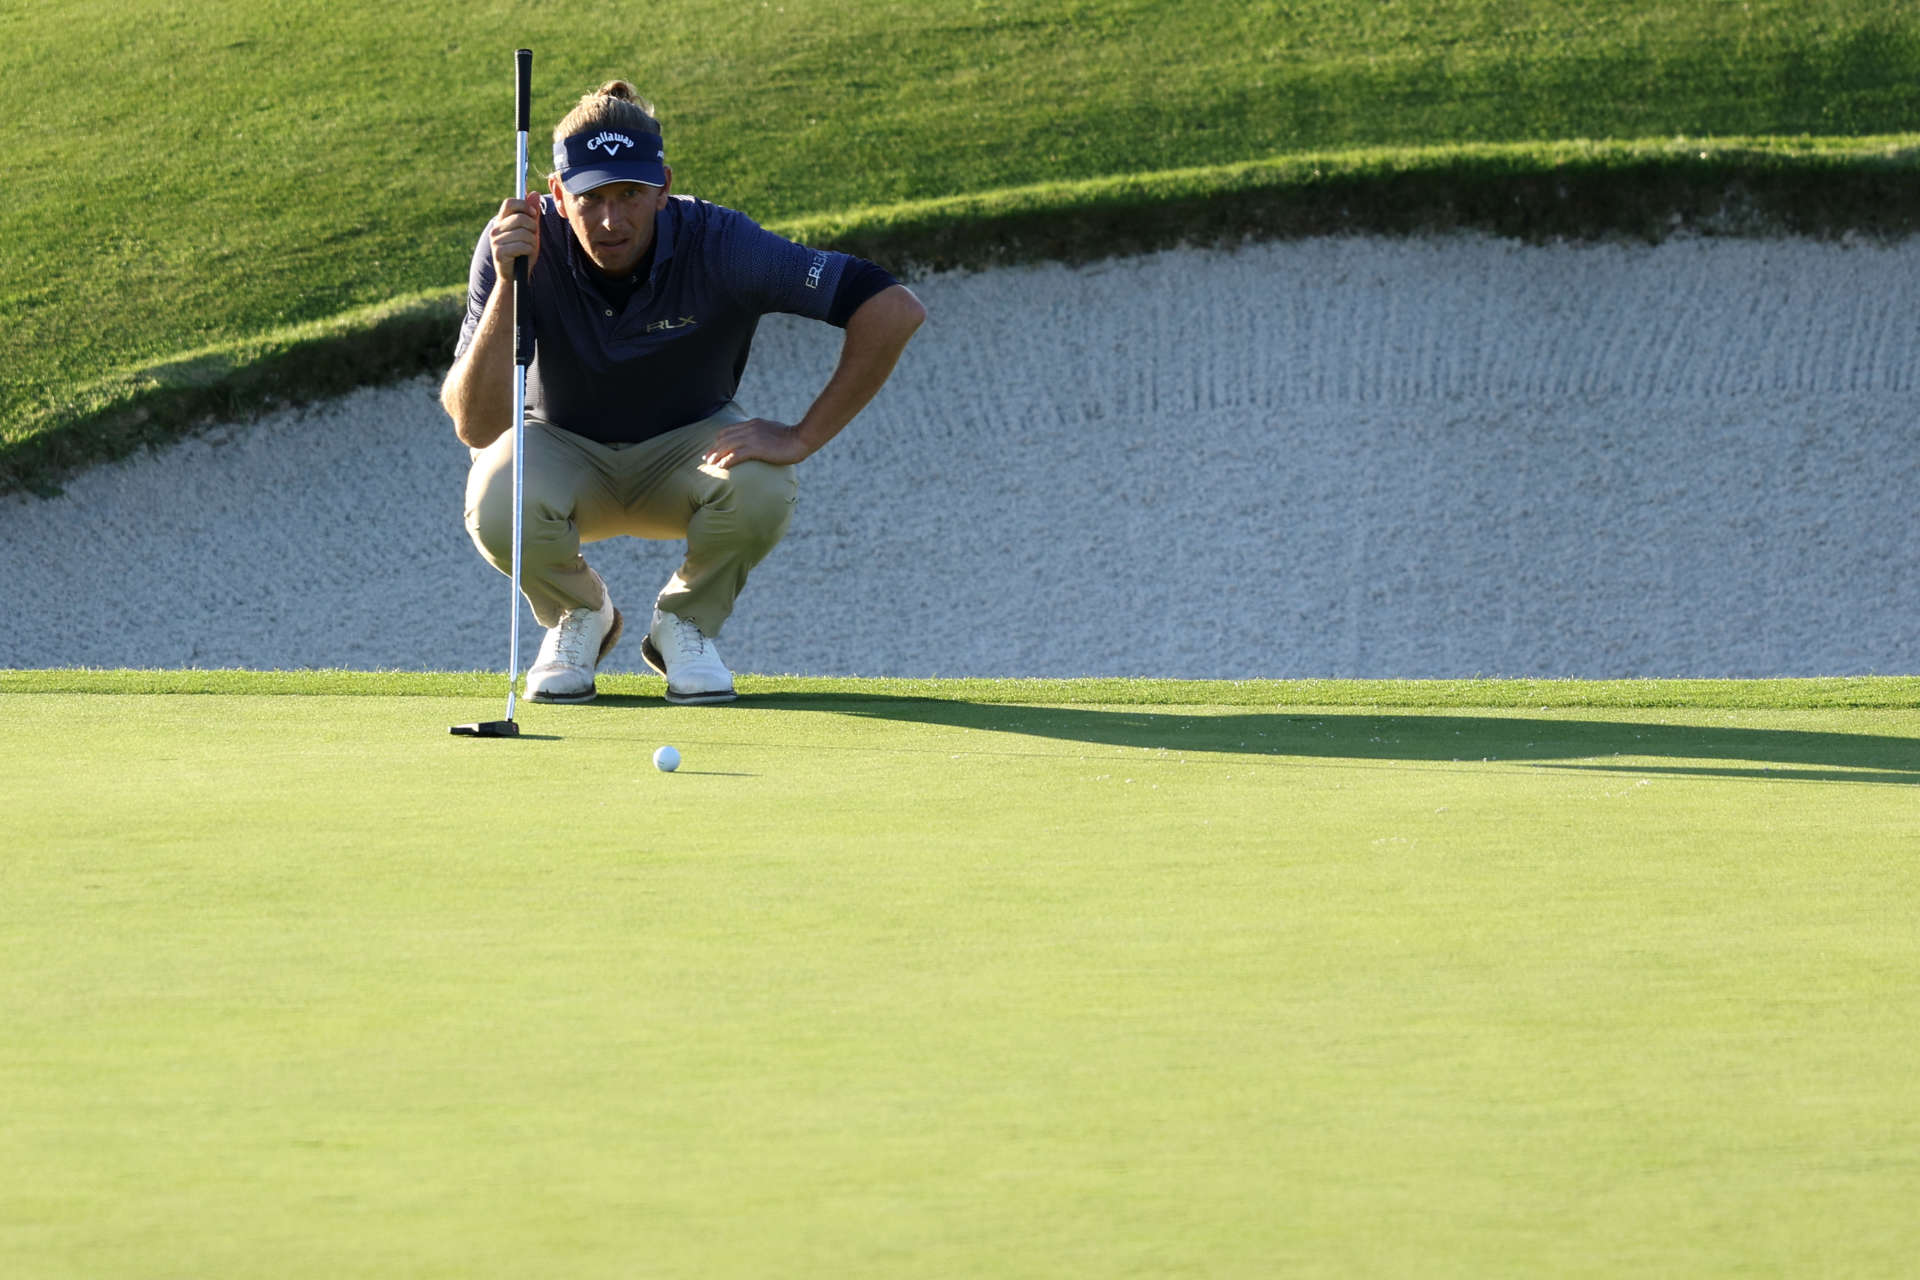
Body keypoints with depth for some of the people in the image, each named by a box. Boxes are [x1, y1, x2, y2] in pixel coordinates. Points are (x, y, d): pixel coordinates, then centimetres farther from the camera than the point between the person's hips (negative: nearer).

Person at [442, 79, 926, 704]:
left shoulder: (716, 245, -28)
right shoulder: (518, 244, -26)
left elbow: (895, 309, -29)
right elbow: (475, 426, -32)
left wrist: (802, 437, -27)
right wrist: (508, 286, -43)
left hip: (686, 446, 0)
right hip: (564, 450, 0)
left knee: (761, 489, -34)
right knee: (499, 510, -35)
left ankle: (685, 623, 0)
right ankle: (579, 617, 3)